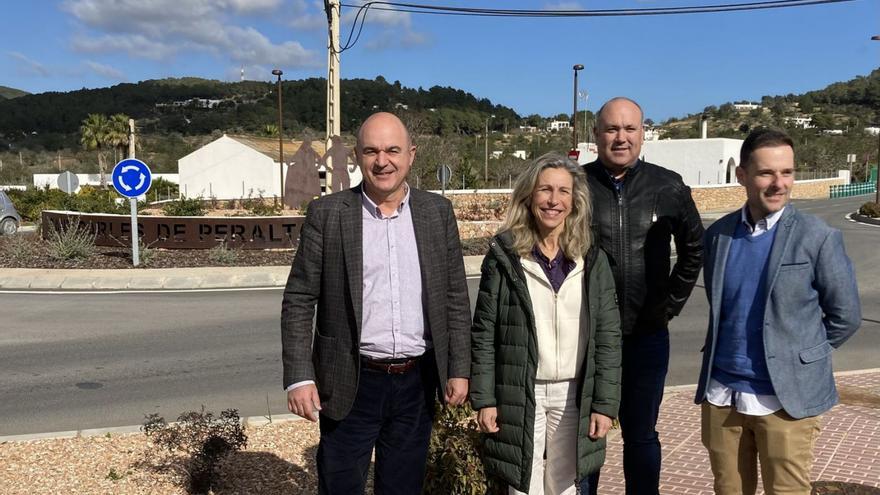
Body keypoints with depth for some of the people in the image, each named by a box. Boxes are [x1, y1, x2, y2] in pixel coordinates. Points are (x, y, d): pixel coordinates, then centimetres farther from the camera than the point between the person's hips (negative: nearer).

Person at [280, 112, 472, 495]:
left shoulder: (437, 212, 2)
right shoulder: (327, 214, -5)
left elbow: (455, 297, 5)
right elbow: (299, 300, -5)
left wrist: (459, 369, 3)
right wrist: (299, 377, -10)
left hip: (416, 383, 3)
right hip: (352, 384, -2)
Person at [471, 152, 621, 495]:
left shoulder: (592, 259, 1)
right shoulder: (504, 255, -3)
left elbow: (608, 336, 1)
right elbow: (483, 332, -3)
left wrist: (605, 403, -4)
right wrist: (484, 399, -6)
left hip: (574, 395, 2)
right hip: (520, 395, -1)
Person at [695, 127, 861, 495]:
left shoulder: (818, 237, -8)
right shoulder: (718, 234, 3)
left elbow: (845, 316, 0)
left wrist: (799, 355, 5)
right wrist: (734, 352, 12)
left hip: (787, 397, -3)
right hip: (721, 394, 4)